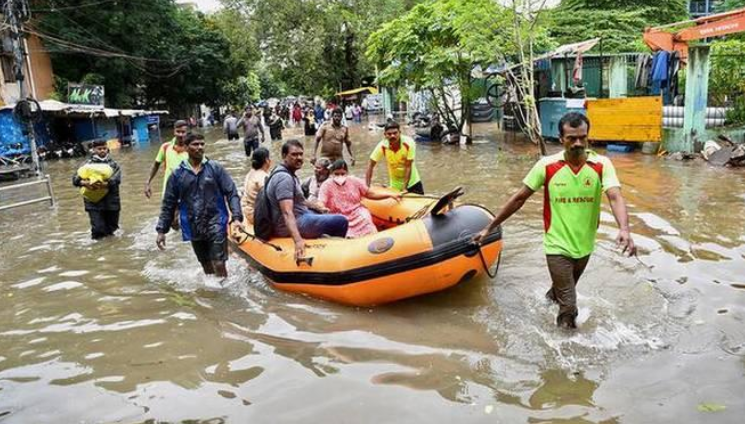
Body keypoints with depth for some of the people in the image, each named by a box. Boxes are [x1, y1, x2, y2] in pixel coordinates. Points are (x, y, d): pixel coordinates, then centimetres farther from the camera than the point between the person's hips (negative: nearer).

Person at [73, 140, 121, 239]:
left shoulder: (113, 164, 4)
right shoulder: (88, 164, 3)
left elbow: (117, 179, -12)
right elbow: (75, 179, -3)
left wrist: (104, 184, -29)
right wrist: (84, 183, -24)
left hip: (111, 201, 1)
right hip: (94, 201, -1)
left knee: (112, 226, 14)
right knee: (98, 229, -7)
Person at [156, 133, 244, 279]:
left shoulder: (215, 168, -1)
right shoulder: (178, 174, 3)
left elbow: (232, 193, -3)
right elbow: (168, 204, 8)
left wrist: (236, 217, -15)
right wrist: (161, 230, 5)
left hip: (216, 224, -2)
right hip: (194, 228, 2)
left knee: (218, 265, -8)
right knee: (207, 267, 14)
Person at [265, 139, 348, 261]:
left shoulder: (289, 173, 9)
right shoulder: (284, 178, -23)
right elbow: (287, 212, -35)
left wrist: (317, 208, 28)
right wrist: (298, 240, -47)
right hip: (295, 224, -11)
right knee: (341, 221, -15)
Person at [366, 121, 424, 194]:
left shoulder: (409, 143, -27)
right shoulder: (382, 146, -22)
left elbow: (408, 167, -23)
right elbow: (371, 165, -13)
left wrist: (404, 188, -23)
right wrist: (367, 186, -17)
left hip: (412, 182, -1)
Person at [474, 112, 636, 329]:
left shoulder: (602, 165, -12)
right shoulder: (547, 165, -14)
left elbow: (615, 197, -25)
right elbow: (519, 198, -8)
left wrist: (624, 229, -45)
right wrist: (490, 227, -7)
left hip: (585, 246, 3)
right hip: (558, 246, -3)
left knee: (566, 289, 29)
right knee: (568, 307, 0)